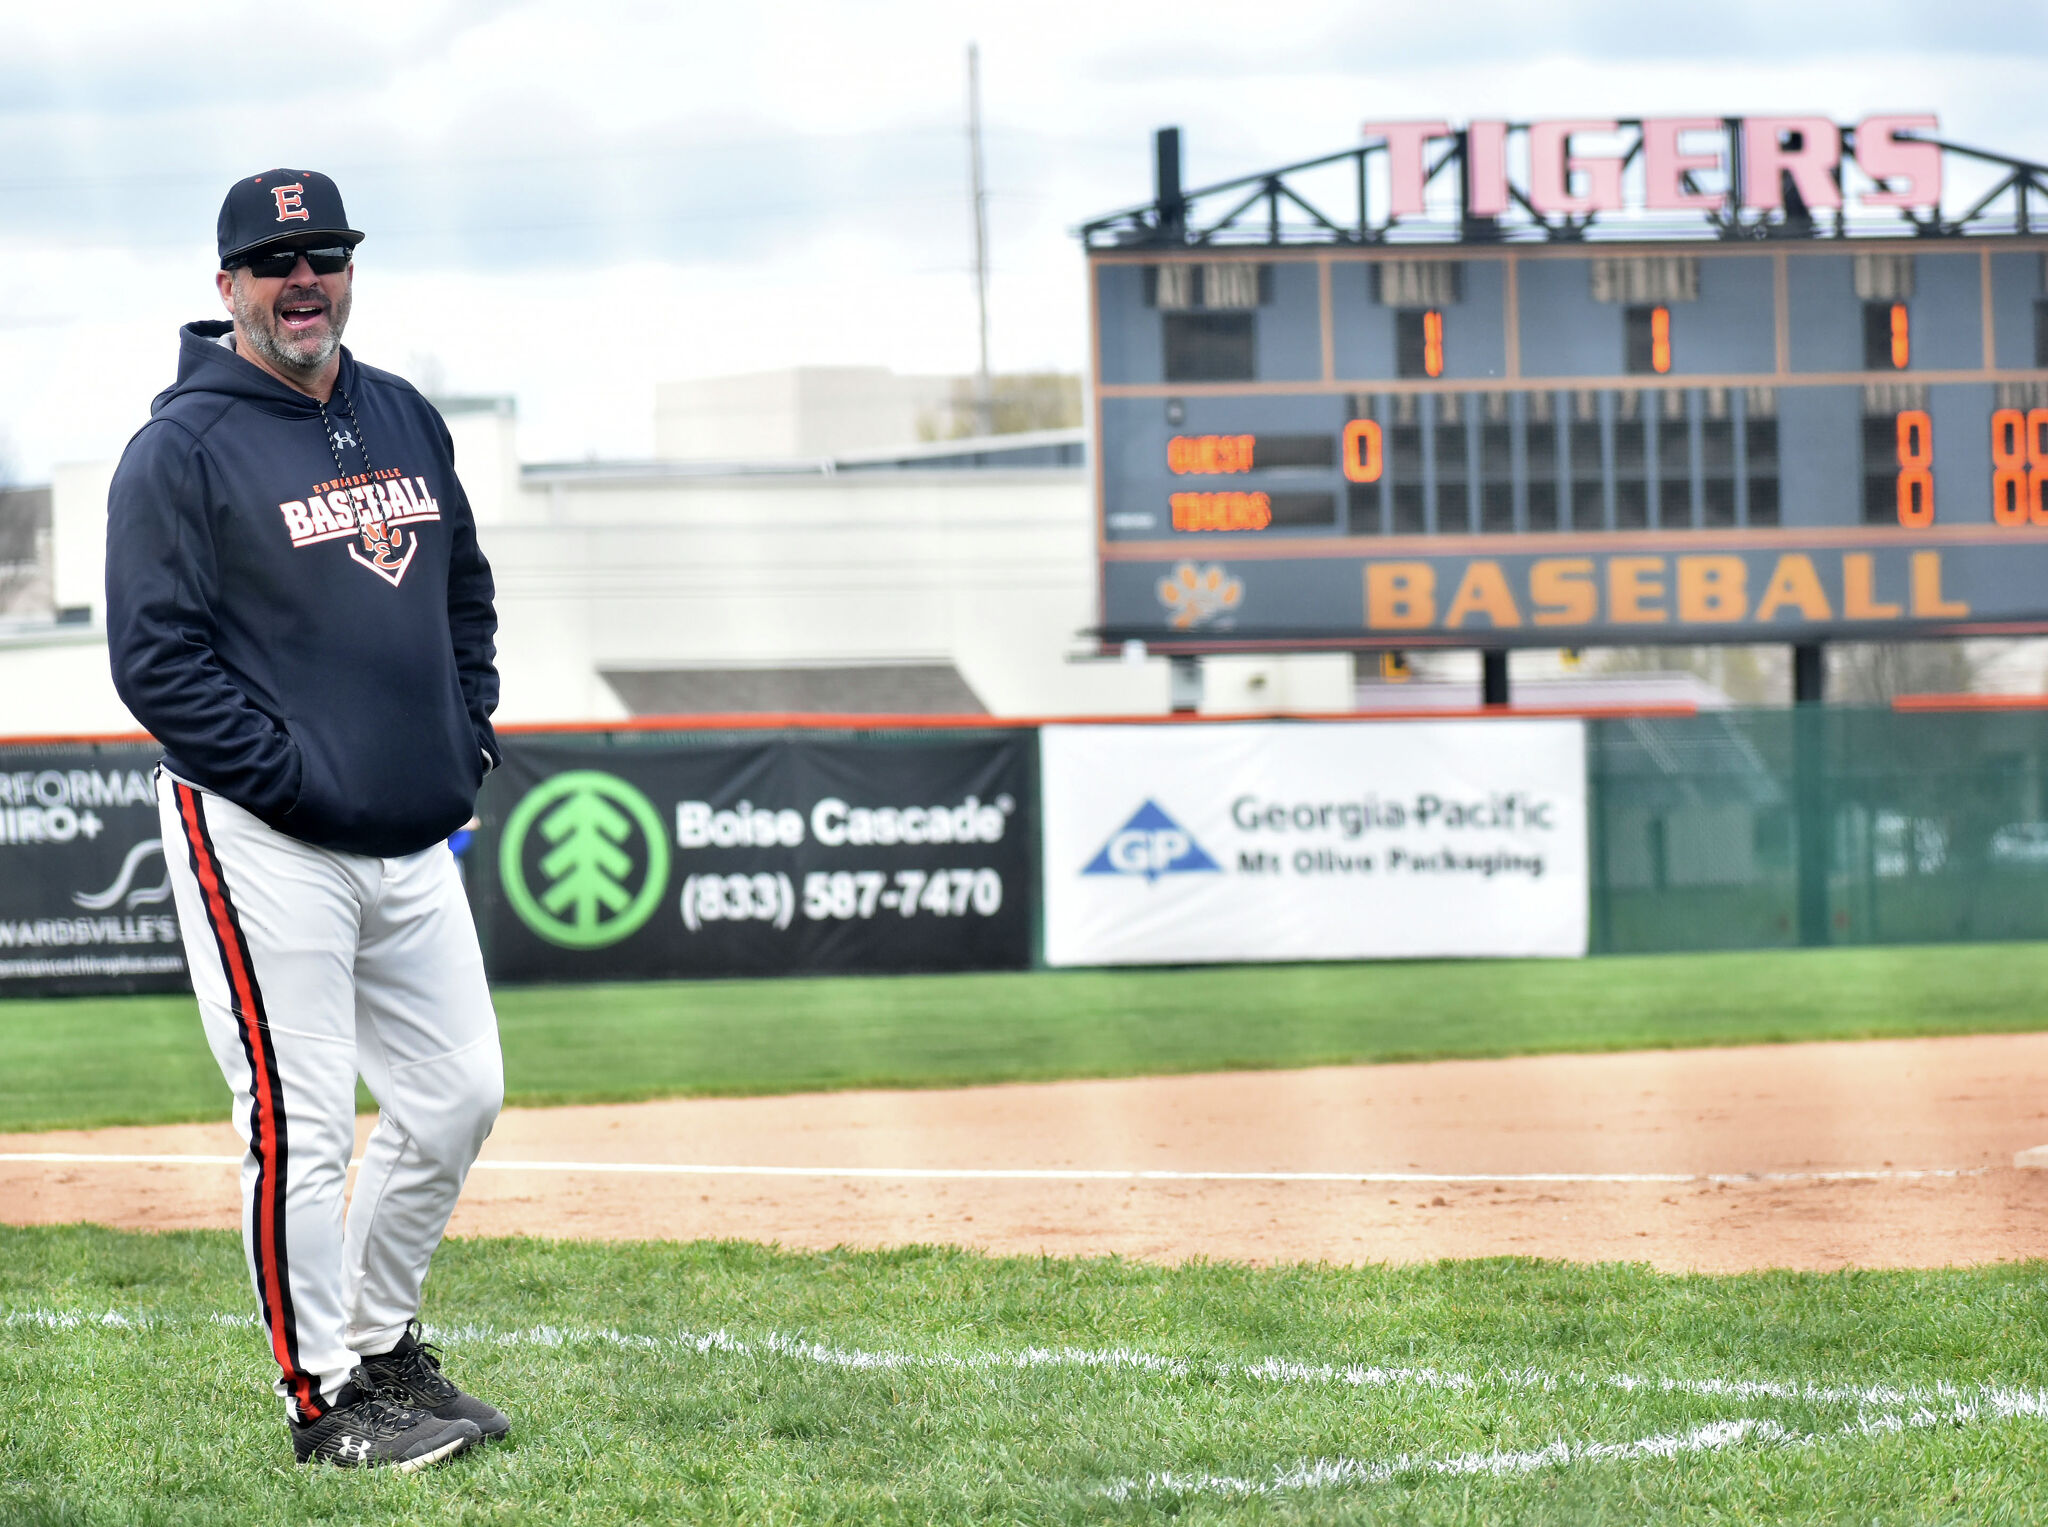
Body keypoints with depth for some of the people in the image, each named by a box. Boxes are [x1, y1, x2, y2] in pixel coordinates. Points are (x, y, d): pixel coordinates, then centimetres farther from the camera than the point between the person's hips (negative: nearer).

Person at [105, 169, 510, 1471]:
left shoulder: (407, 422, 13)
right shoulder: (182, 450, -9)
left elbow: (467, 593, 25)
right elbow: (157, 656, -13)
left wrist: (470, 741, 12)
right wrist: (298, 780, -17)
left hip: (415, 842, 7)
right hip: (264, 847, -7)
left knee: (459, 1095, 11)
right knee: (303, 1127, -5)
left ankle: (383, 1344, 28)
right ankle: (325, 1398, 5)